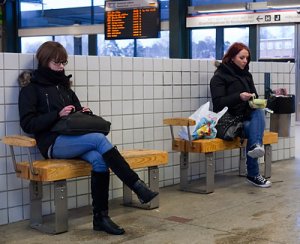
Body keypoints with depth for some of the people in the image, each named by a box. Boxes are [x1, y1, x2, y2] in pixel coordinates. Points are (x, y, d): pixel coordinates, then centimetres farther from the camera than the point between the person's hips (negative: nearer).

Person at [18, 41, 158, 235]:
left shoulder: (64, 87, 23)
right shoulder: (31, 89, 5)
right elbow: (27, 124, -6)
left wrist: (84, 113, 4)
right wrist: (58, 114, -16)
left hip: (73, 138, 5)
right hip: (53, 143, -5)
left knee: (98, 159, -29)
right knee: (99, 139, -30)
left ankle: (101, 217, -25)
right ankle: (138, 187, -30)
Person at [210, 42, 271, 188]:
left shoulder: (246, 75, 18)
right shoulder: (219, 76, -2)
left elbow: (254, 96, 21)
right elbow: (218, 102, -13)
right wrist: (239, 97, -28)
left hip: (247, 117, 5)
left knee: (259, 112, -29)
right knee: (251, 128, -32)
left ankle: (256, 146, -51)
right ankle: (253, 175, -32)